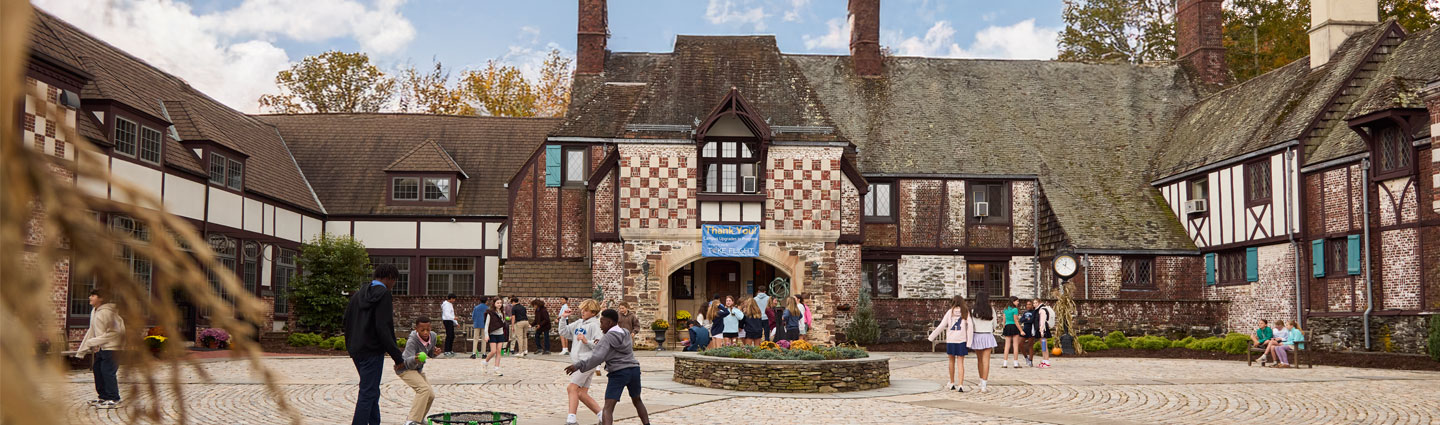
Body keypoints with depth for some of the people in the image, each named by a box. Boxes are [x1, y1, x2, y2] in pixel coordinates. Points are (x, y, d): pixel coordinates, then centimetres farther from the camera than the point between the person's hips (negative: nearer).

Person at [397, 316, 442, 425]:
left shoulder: (432, 336, -9)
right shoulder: (412, 341, -29)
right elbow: (408, 362, -39)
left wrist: (435, 351, -13)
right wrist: (415, 359, -60)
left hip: (418, 369, 8)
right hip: (405, 368, -8)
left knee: (431, 395, 6)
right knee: (424, 389, -28)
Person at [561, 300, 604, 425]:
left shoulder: (594, 325, -8)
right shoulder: (579, 323, 16)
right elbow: (563, 331, 18)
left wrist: (586, 341, -27)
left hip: (587, 362, -9)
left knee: (572, 388, -14)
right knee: (581, 393, 8)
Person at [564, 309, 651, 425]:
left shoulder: (607, 338, -8)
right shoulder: (626, 334, 14)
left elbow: (597, 357, -19)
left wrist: (578, 366, -18)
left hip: (619, 373, -7)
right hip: (634, 369, 7)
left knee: (608, 408, -12)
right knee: (637, 400, 28)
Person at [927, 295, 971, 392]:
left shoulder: (950, 312, 0)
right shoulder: (966, 312, 1)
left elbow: (941, 326, -2)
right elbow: (969, 326, -5)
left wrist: (931, 337, 5)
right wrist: (969, 342, -3)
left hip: (950, 340, 1)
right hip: (962, 340, -1)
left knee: (952, 361, 16)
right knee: (960, 362, 0)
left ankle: (952, 383, 24)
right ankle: (960, 385, -10)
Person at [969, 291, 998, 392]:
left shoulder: (974, 311, -6)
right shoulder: (991, 310, -3)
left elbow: (971, 326, -6)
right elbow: (994, 323, 9)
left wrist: (969, 341, 2)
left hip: (977, 336, 1)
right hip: (988, 336, -1)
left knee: (979, 360, 17)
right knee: (986, 360, -3)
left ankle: (981, 382, 32)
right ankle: (983, 386, -11)